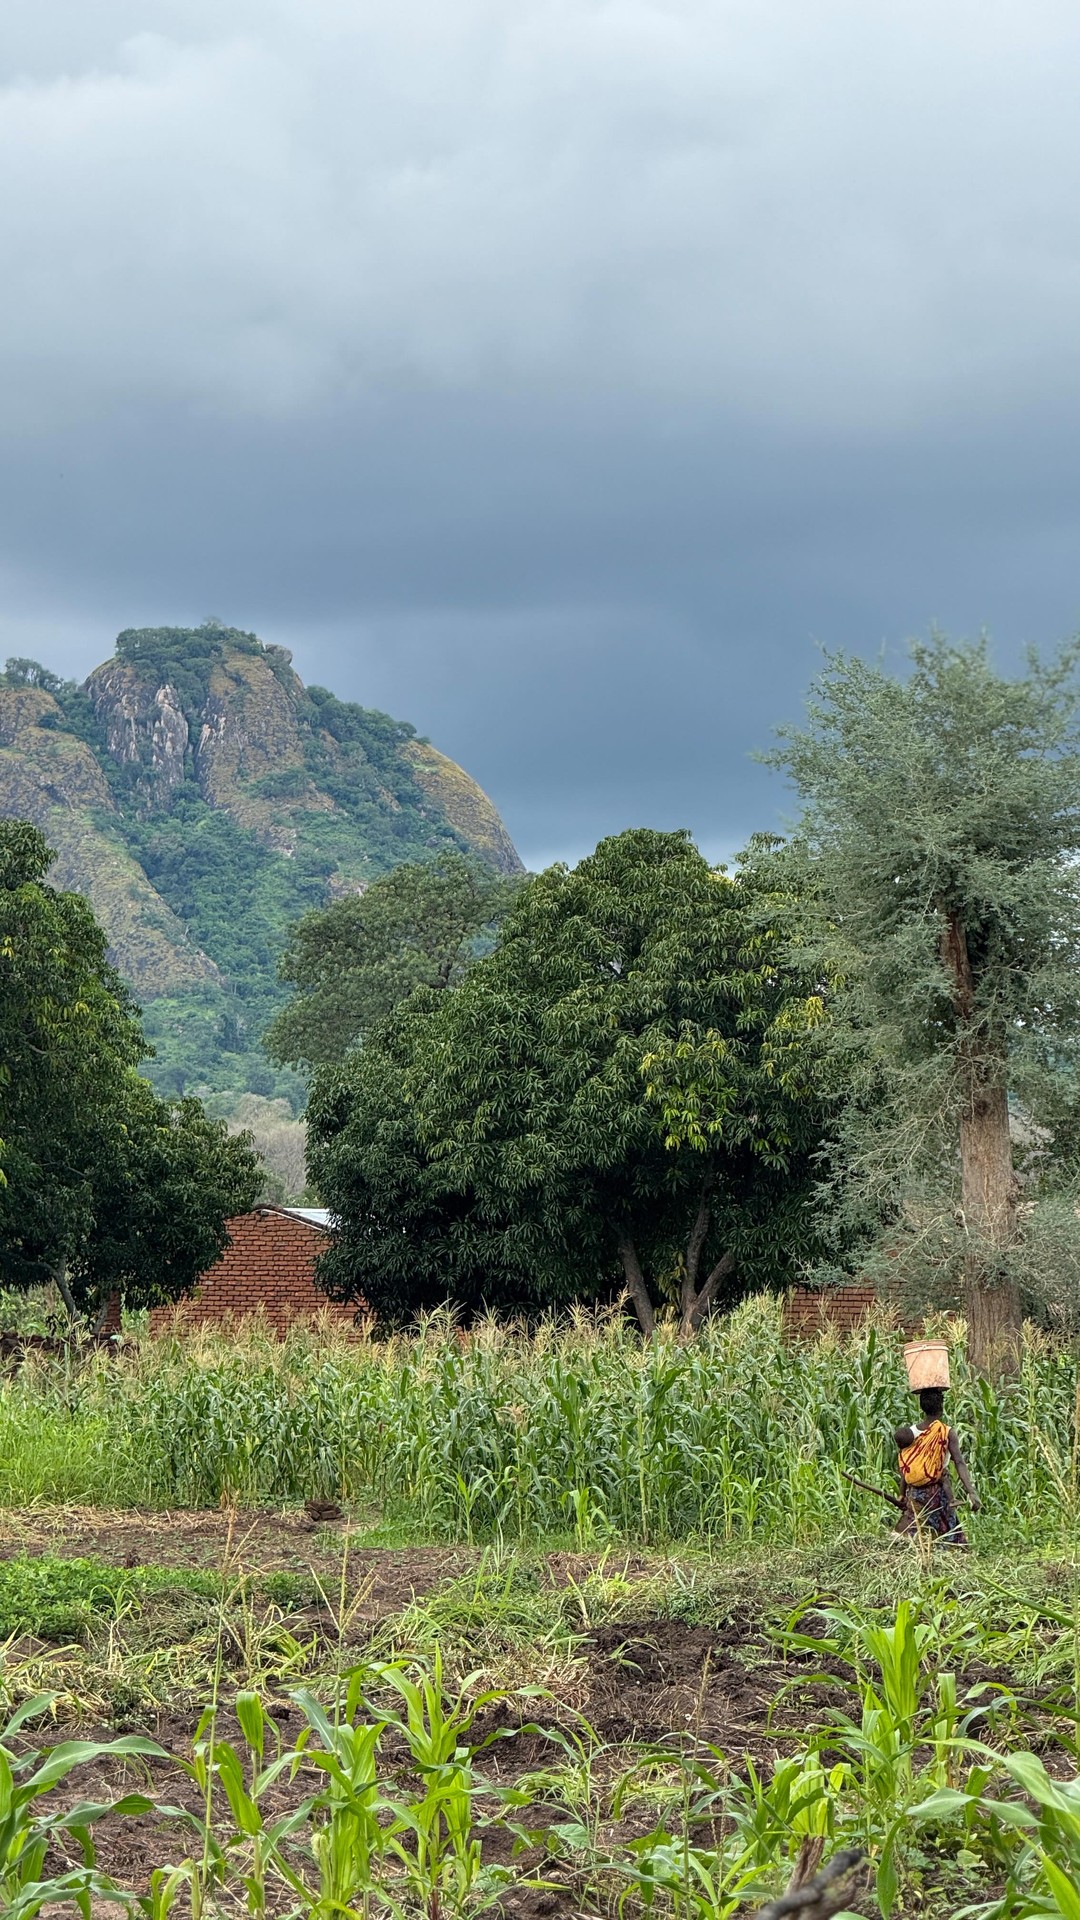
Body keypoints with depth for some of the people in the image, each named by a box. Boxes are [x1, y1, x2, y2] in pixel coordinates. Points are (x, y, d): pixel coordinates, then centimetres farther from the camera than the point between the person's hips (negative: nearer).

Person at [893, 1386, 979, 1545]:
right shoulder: (947, 1433, -10)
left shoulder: (909, 1434, -1)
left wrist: (903, 1497, 13)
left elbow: (904, 1472, 3)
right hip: (939, 1493, -3)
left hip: (915, 1494, 3)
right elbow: (960, 1463, -20)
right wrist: (971, 1491, -25)